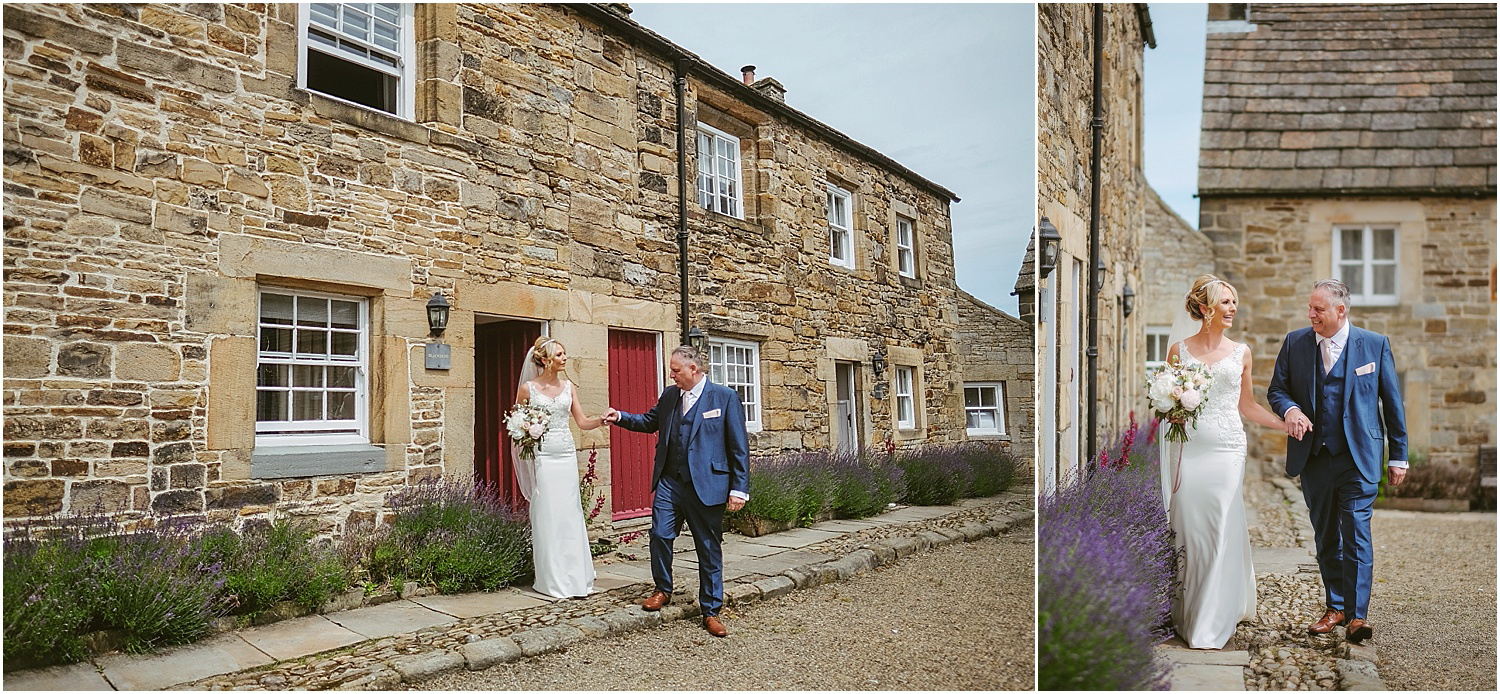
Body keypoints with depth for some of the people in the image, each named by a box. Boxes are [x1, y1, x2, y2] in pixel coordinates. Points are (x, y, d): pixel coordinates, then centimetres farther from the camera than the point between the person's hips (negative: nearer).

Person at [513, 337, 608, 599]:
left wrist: (603, 419, -10)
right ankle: (551, 580, 10)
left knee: (571, 514, 5)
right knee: (547, 516, 0)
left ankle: (575, 577, 14)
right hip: (542, 456, -4)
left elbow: (582, 421, 8)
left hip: (567, 455, 4)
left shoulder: (568, 386, 9)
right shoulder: (528, 388, -2)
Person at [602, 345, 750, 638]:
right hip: (669, 483, 4)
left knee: (710, 549, 6)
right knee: (660, 535, 1)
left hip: (706, 486, -4)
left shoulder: (725, 397, -6)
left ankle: (711, 611, 20)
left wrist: (739, 488, -10)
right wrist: (620, 417, 8)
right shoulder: (669, 395, 9)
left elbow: (739, 446, -6)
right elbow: (649, 422, 24)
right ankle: (663, 590, 27)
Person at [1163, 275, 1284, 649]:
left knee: (1223, 530, -3)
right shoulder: (1179, 350, 6)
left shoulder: (1241, 353, 9)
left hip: (1227, 449, 1)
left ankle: (1214, 623, 7)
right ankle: (1187, 616, 15)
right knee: (1189, 528, 1)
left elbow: (1248, 407, 16)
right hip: (1188, 449, -1)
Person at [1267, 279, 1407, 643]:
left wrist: (1398, 455, 4)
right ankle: (1335, 607, 24)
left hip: (1358, 456, -3)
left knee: (1356, 533, -8)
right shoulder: (1294, 342, 4)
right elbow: (1276, 388, 8)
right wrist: (1290, 409, -15)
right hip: (1313, 456, 3)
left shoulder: (1376, 344, 0)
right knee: (1325, 537, 12)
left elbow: (1392, 402, 4)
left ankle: (1358, 614, 0)